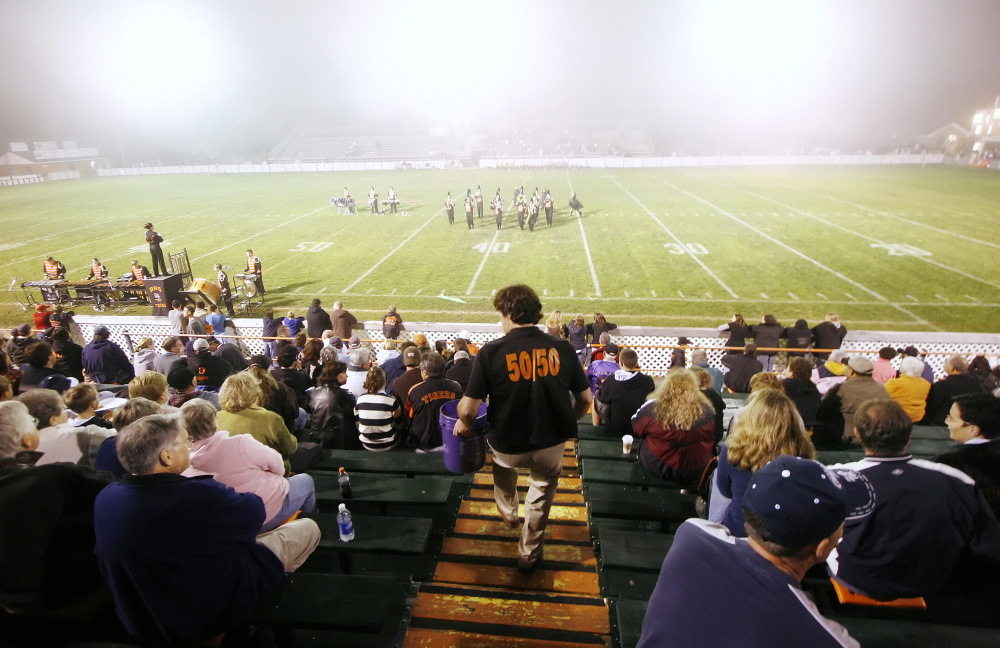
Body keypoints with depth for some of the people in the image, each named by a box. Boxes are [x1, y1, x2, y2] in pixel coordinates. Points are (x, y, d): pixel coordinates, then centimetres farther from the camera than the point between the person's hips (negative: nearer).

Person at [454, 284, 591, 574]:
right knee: (543, 485, 29)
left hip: (509, 447, -1)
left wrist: (463, 424, 5)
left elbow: (468, 409, -18)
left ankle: (508, 512, 58)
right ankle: (529, 555, 45)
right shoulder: (562, 348, -10)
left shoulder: (491, 352, -18)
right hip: (552, 444, 1)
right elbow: (585, 399, -1)